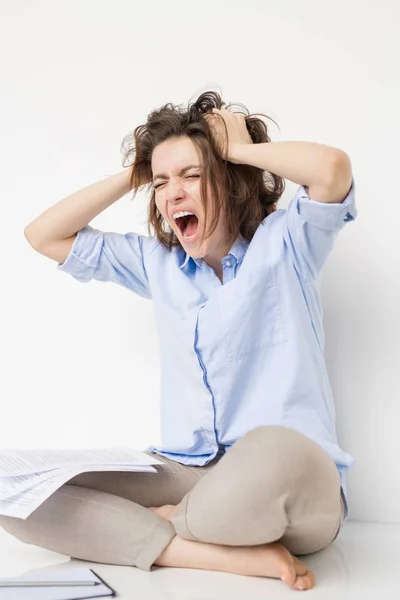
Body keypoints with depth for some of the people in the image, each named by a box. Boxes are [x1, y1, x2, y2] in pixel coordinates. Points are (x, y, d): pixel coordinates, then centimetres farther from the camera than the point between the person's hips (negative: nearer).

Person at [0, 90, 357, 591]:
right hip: (183, 472, 5)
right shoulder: (157, 261, 14)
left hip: (297, 485, -5)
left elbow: (333, 166, -20)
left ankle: (172, 522, -7)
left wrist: (240, 148, -3)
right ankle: (241, 555, -17)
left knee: (274, 454, -43)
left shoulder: (283, 243, 1)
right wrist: (137, 173, 11)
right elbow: (44, 236, 15)